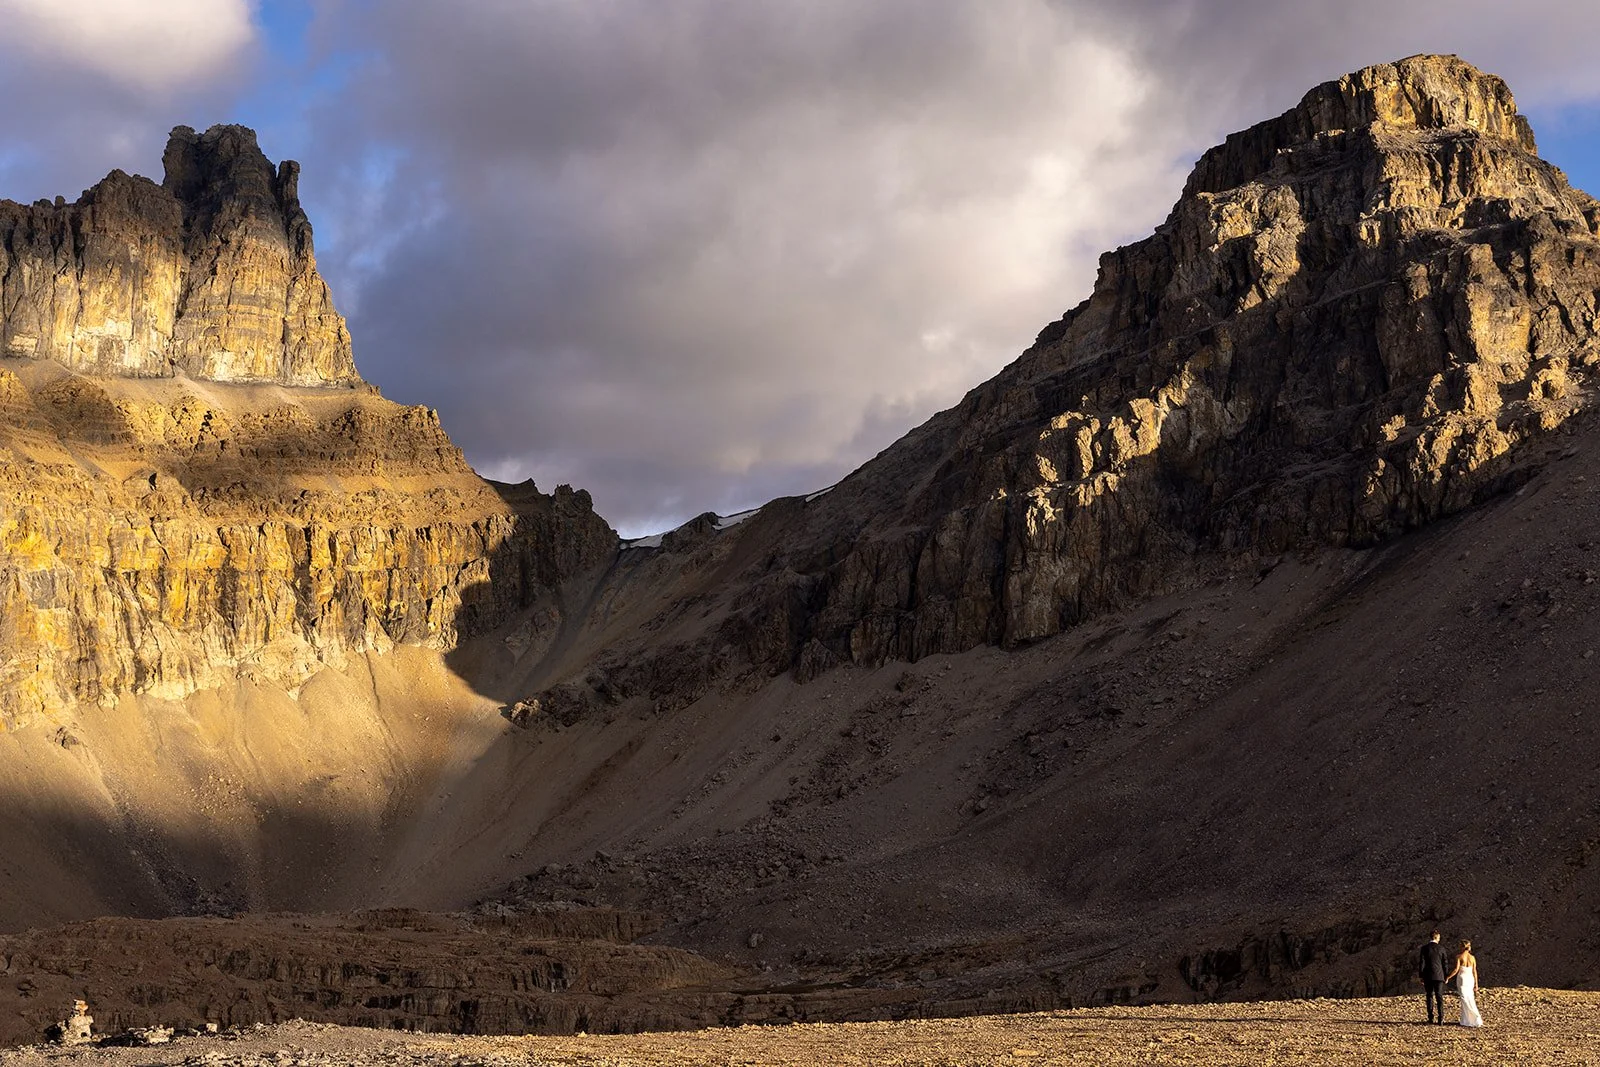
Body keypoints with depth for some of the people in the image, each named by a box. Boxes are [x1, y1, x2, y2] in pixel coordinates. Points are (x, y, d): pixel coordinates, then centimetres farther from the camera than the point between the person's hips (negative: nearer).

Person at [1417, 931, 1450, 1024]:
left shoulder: (1424, 948, -4)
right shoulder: (1441, 948, -1)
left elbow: (1422, 963, -5)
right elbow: (1444, 963, 1)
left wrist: (1421, 976, 1)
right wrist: (1445, 976, 9)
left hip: (1428, 976, 0)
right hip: (1439, 976, 0)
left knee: (1430, 996, 12)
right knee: (1439, 997, 0)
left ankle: (1431, 1018, 14)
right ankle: (1440, 1018, -10)